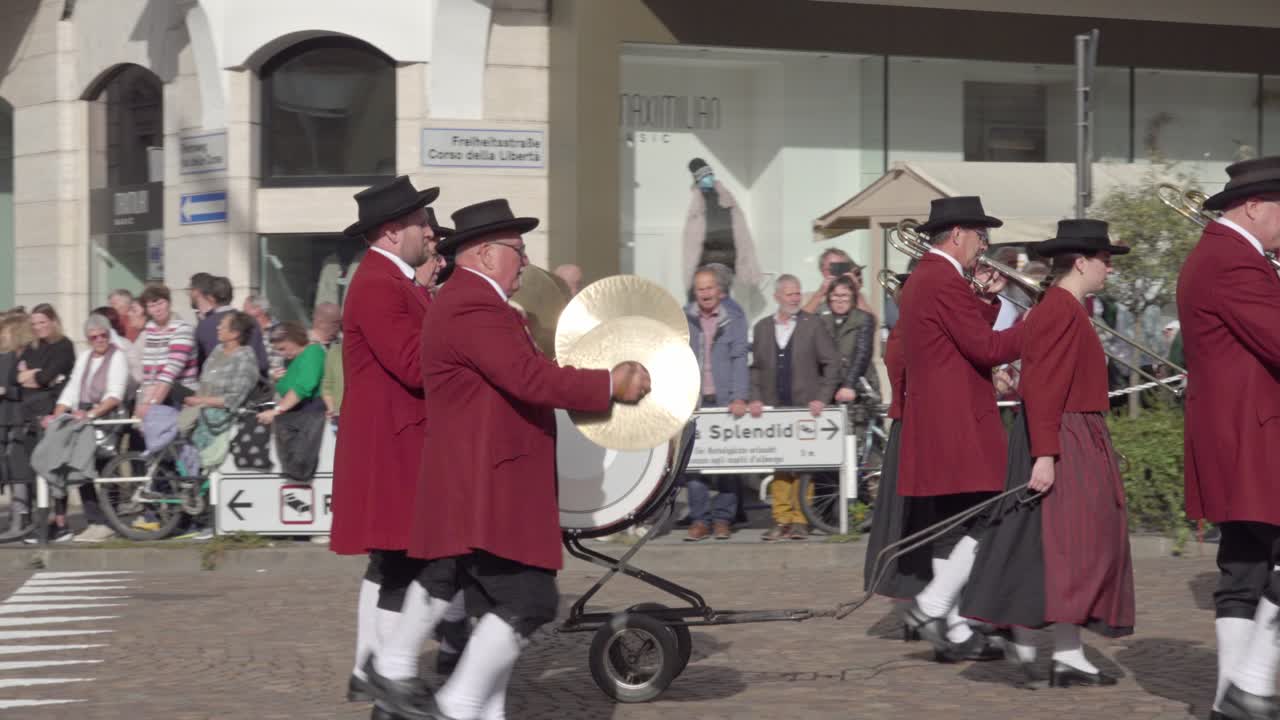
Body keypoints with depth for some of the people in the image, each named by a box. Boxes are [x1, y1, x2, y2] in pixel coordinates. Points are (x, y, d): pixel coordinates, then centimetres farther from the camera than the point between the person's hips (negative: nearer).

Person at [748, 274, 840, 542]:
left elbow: (831, 363, 2)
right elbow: (756, 367, 15)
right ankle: (781, 520, 6)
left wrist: (822, 398, -6)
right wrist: (756, 398, 2)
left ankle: (800, 520, -1)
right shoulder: (762, 327, 11)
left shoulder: (812, 325, 2)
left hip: (805, 408, -3)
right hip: (773, 409, 3)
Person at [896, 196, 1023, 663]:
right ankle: (932, 606, -11)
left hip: (933, 425, 11)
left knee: (953, 527, 11)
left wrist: (989, 299, 11)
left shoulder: (922, 278, 19)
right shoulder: (946, 281, -14)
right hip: (958, 426, -11)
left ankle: (955, 632, 12)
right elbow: (986, 348, -17)